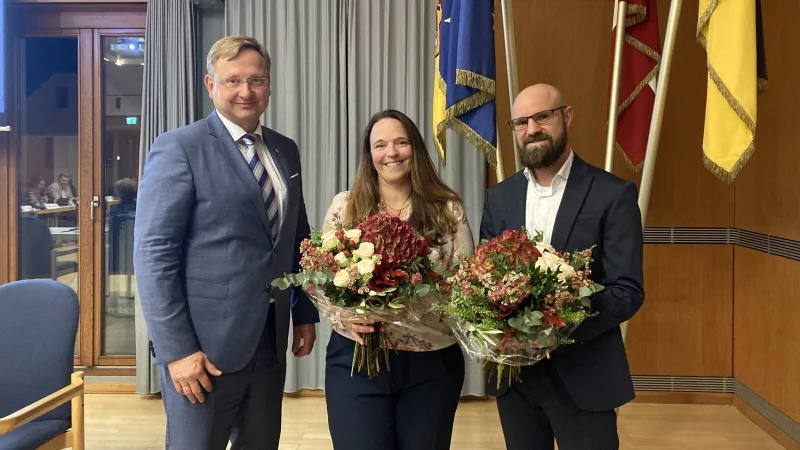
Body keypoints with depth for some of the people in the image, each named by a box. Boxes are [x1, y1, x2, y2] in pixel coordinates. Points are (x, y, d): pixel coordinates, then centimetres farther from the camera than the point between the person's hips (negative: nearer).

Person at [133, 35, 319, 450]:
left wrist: (305, 313, 13)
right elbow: (153, 255, -14)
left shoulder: (285, 151, 10)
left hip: (270, 341, 6)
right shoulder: (179, 148, -9)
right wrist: (176, 349, -17)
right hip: (205, 345, -5)